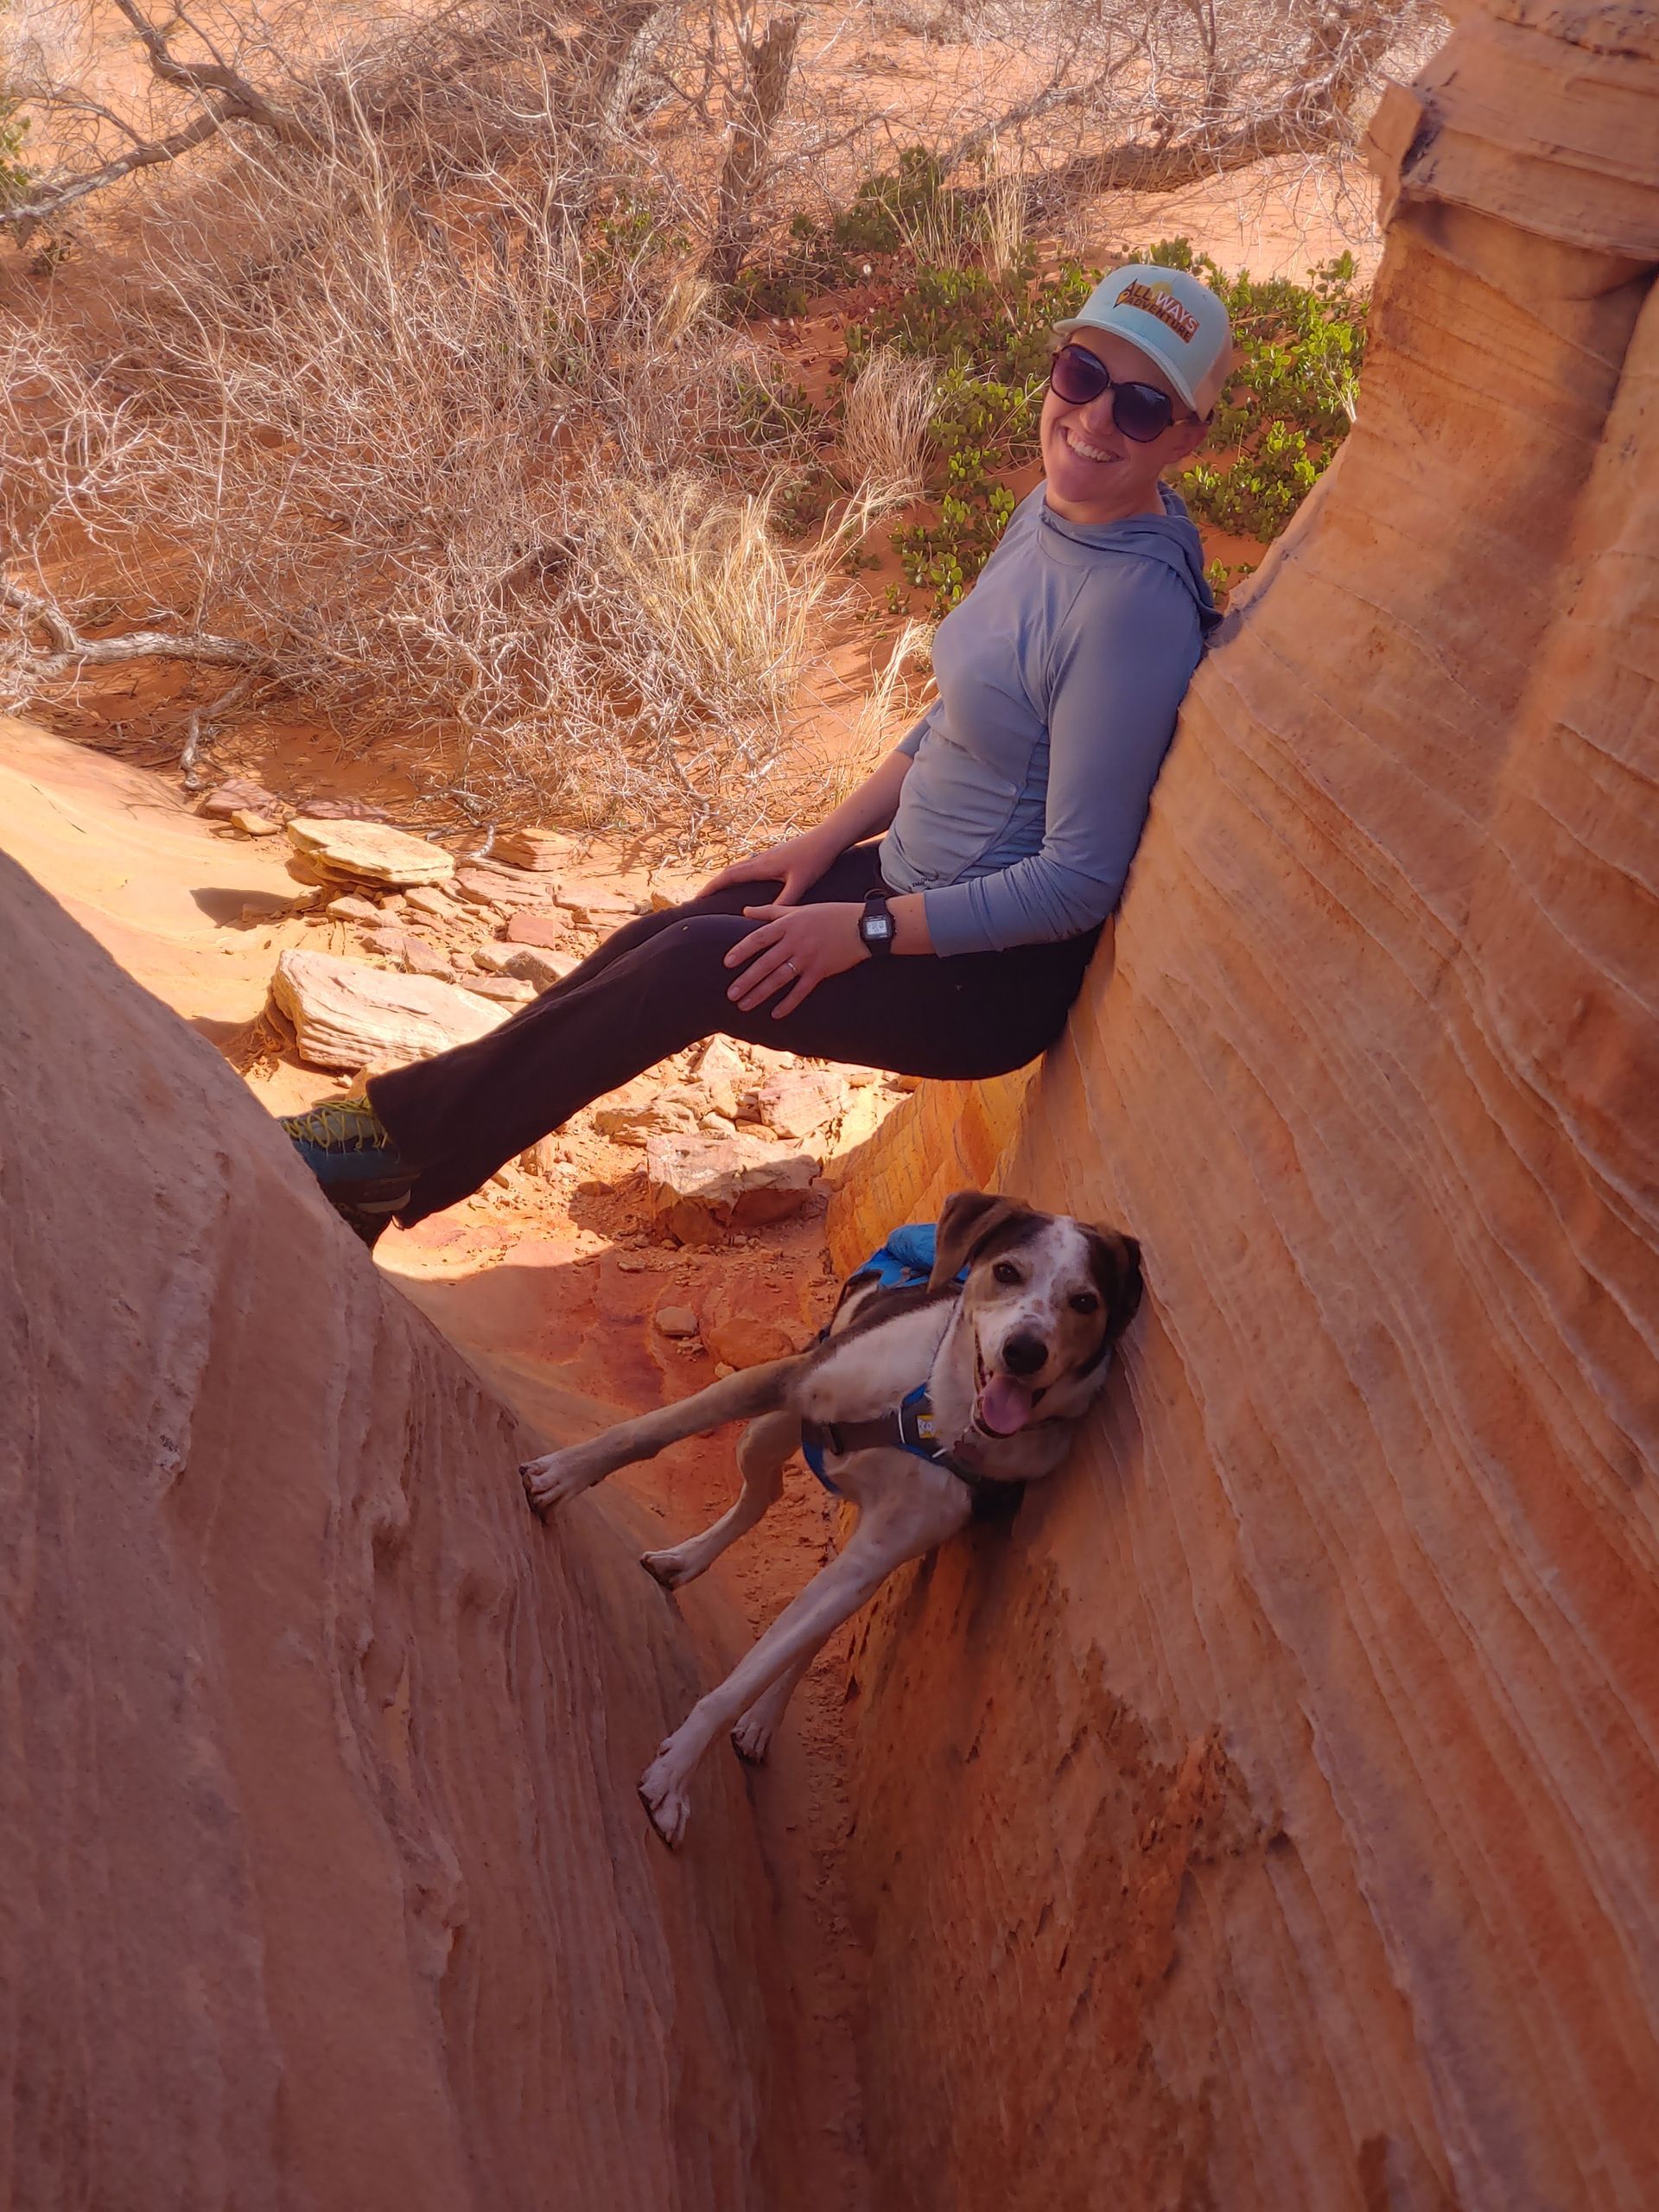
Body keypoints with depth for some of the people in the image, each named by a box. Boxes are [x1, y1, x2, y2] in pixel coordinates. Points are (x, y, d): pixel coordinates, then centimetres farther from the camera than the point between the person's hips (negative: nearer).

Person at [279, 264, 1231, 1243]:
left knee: (701, 965, -18)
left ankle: (402, 1136, -4)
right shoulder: (1053, 509, 3)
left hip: (1005, 973, -8)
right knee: (664, 935, -2)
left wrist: (866, 931, -19)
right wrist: (826, 842, 8)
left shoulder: (1134, 607, -26)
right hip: (917, 875, 8)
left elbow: (1079, 882, -24)